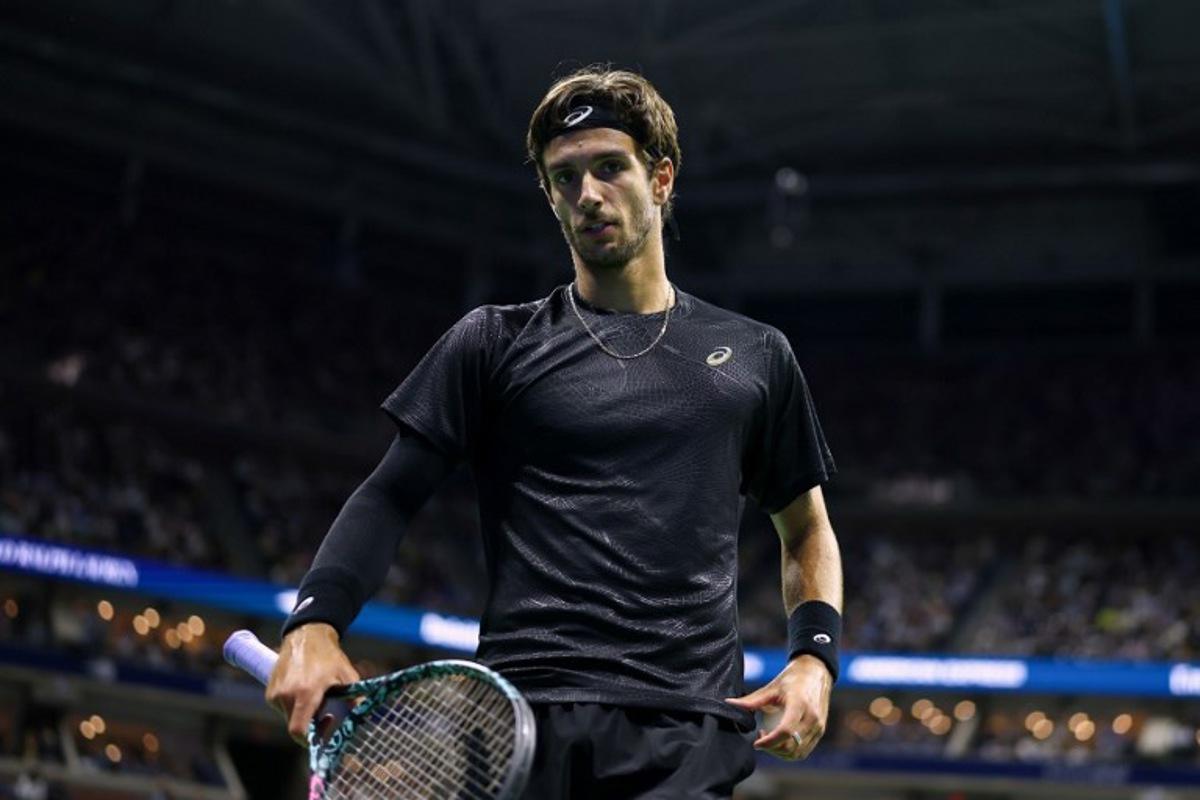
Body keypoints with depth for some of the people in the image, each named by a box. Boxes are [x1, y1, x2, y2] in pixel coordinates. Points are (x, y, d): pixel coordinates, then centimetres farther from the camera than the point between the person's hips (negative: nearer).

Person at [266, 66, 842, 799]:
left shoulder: (756, 355, 17)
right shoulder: (496, 343, 12)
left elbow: (807, 530, 25)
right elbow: (390, 496, 8)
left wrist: (815, 655, 7)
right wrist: (316, 622, -9)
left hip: (689, 736, 1)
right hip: (526, 721, -1)